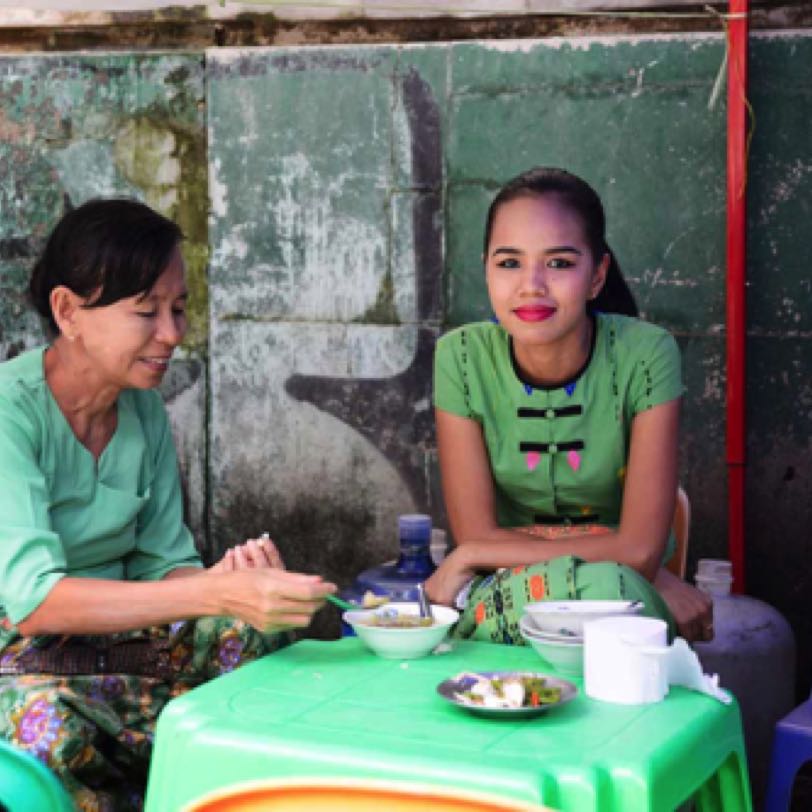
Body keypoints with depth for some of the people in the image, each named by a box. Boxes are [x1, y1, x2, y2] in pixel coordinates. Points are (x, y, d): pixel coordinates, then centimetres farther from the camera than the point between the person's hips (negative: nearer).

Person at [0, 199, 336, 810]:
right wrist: (216, 595, -37)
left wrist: (226, 580, -19)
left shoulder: (145, 409, 5)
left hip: (117, 641, 6)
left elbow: (161, 565, 6)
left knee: (265, 632, -16)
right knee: (50, 723, -38)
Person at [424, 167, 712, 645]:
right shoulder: (463, 358, -11)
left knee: (606, 587, -34)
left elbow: (641, 548, -18)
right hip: (502, 595, 0)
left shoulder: (646, 355, -15)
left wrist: (470, 558, -16)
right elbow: (477, 534, -12)